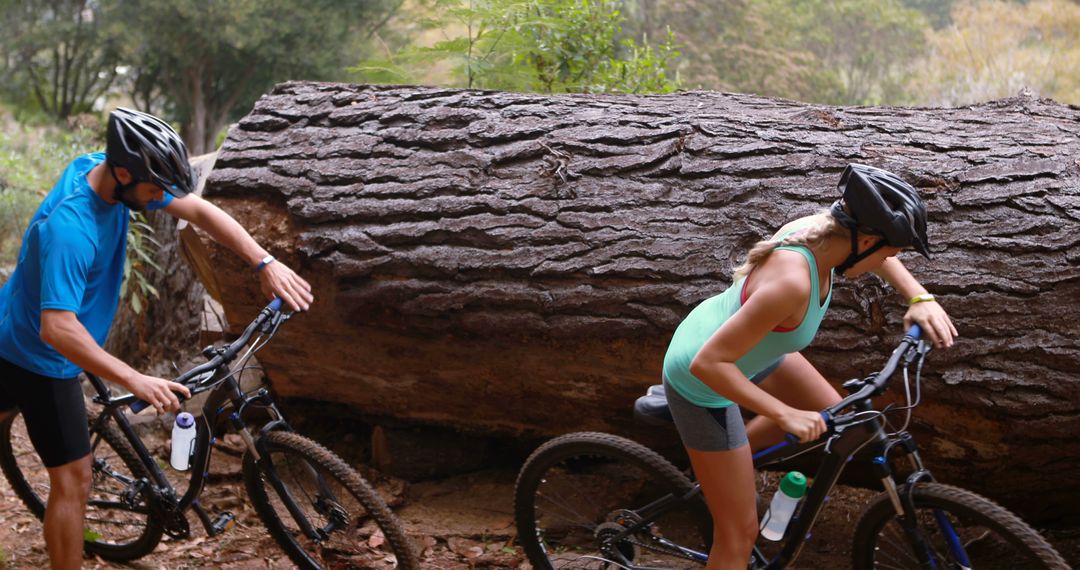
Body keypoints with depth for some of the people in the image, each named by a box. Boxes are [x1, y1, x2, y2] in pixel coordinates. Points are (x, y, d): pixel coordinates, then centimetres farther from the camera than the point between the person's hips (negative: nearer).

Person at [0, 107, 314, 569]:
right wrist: (137, 381, -44)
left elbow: (199, 210, -10)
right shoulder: (70, 228, -36)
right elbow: (57, 329, -41)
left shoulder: (100, 169, -11)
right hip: (41, 357, -9)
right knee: (73, 479, -3)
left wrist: (266, 263, -20)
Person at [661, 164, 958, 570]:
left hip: (739, 345, 8)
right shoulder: (792, 281, -39)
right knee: (740, 535, 2)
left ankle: (722, 471, 36)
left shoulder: (821, 228, -15)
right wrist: (785, 414, -33)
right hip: (702, 383, -8)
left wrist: (921, 299, -6)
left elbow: (879, 254, 9)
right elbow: (708, 363, -37)